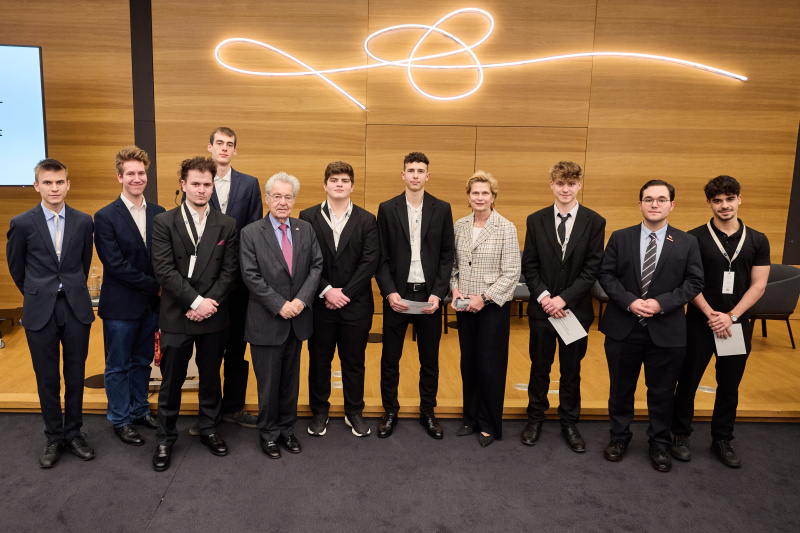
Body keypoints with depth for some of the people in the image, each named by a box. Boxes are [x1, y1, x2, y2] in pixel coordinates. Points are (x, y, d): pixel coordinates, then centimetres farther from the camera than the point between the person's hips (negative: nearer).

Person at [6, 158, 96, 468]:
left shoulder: (83, 222, 1)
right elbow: (16, 268, 9)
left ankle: (74, 433, 25)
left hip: (76, 309, 1)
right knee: (47, 379, 8)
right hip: (40, 313, -1)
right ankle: (54, 438, 23)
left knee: (75, 375, 9)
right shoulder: (22, 224, -3)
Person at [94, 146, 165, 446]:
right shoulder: (106, 217, -10)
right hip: (120, 306, -4)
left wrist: (160, 290, -8)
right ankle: (120, 420, 25)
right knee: (118, 366, 10)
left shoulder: (158, 213, 4)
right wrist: (155, 285, -15)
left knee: (142, 362, 18)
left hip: (151, 303, 4)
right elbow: (116, 264, -16)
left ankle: (140, 410, 35)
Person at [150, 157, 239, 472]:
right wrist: (196, 301, -16)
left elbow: (229, 271, -1)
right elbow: (164, 269, -10)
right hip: (176, 317, -2)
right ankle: (165, 439, 25)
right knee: (171, 381, 8)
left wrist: (209, 302, -13)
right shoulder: (164, 222, -2)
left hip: (213, 317, 2)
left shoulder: (226, 225, 4)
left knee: (211, 377, 15)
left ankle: (208, 429, 33)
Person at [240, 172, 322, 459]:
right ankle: (269, 433, 27)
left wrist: (302, 299, -13)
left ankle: (286, 429, 32)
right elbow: (251, 276, -11)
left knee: (291, 380, 15)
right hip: (267, 322, -3)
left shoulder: (306, 229, 5)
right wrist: (280, 305, -16)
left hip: (297, 318, 3)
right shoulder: (251, 233, -5)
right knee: (268, 382, 8)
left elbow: (316, 266, 0)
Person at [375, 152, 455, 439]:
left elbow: (447, 255, 1)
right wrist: (390, 292, -12)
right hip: (396, 295, 0)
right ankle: (390, 412, 26)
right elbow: (381, 257, -1)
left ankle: (427, 412, 28)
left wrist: (437, 293, -8)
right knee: (390, 359, 8)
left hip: (429, 296, 1)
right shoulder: (387, 209, 1)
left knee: (430, 360, 11)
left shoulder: (442, 209, 3)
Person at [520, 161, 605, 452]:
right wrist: (543, 296, -13)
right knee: (539, 367, 13)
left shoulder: (594, 222, -3)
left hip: (575, 310, -1)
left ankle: (569, 423, 28)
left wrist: (564, 298, -16)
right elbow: (529, 265, 1)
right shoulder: (536, 220, 2)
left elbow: (592, 269, -7)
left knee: (571, 370, 12)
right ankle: (535, 418, 30)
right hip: (542, 308, 1)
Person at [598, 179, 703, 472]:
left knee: (662, 392, 11)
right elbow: (606, 275, -1)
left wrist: (661, 303, -15)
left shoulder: (687, 243, 0)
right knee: (621, 388, 13)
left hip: (666, 332, 0)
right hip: (623, 328, 1)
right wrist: (630, 301, -15)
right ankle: (619, 436, 32)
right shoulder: (620, 238, 1)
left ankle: (659, 443, 31)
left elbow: (694, 282, -2)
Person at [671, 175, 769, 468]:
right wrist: (711, 315, -14)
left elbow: (758, 285, 0)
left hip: (737, 325, 3)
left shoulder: (757, 241, 3)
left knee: (729, 386, 12)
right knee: (687, 381, 6)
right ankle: (680, 435, 21)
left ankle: (722, 439, 28)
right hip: (699, 323, -2)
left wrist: (731, 316, -12)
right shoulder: (694, 238, -5)